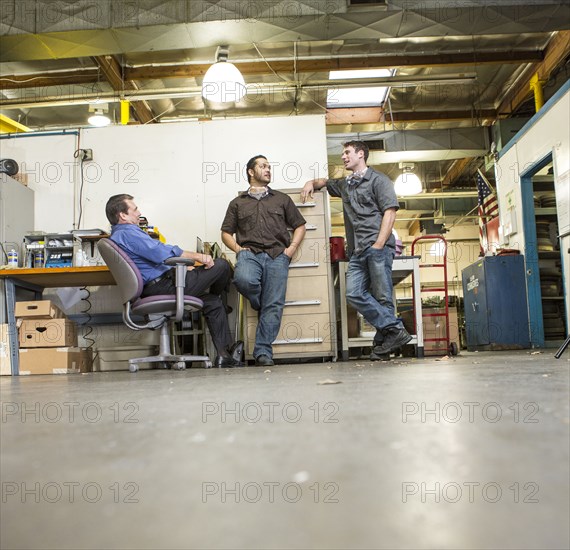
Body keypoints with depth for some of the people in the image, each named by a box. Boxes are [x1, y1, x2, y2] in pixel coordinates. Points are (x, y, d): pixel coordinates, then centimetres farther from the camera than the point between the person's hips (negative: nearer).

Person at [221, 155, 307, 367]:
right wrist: (238, 249, -2)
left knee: (274, 304, -11)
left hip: (277, 255, 1)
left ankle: (263, 351, -7)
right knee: (243, 279, -34)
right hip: (249, 253, 0)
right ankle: (262, 305, -3)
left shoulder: (282, 199, 21)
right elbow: (226, 233, 17)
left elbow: (299, 225, 20)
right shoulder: (238, 203, 20)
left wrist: (290, 249, 4)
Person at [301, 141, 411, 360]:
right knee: (354, 294, -11)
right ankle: (394, 330, -12)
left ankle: (382, 342, -3)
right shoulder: (345, 184, 27)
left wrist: (379, 244, -14)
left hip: (378, 246, -6)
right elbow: (325, 182, 48)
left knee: (382, 296, -8)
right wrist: (311, 183, 24)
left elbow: (390, 211, -4)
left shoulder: (378, 180, 7)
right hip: (358, 251, 6)